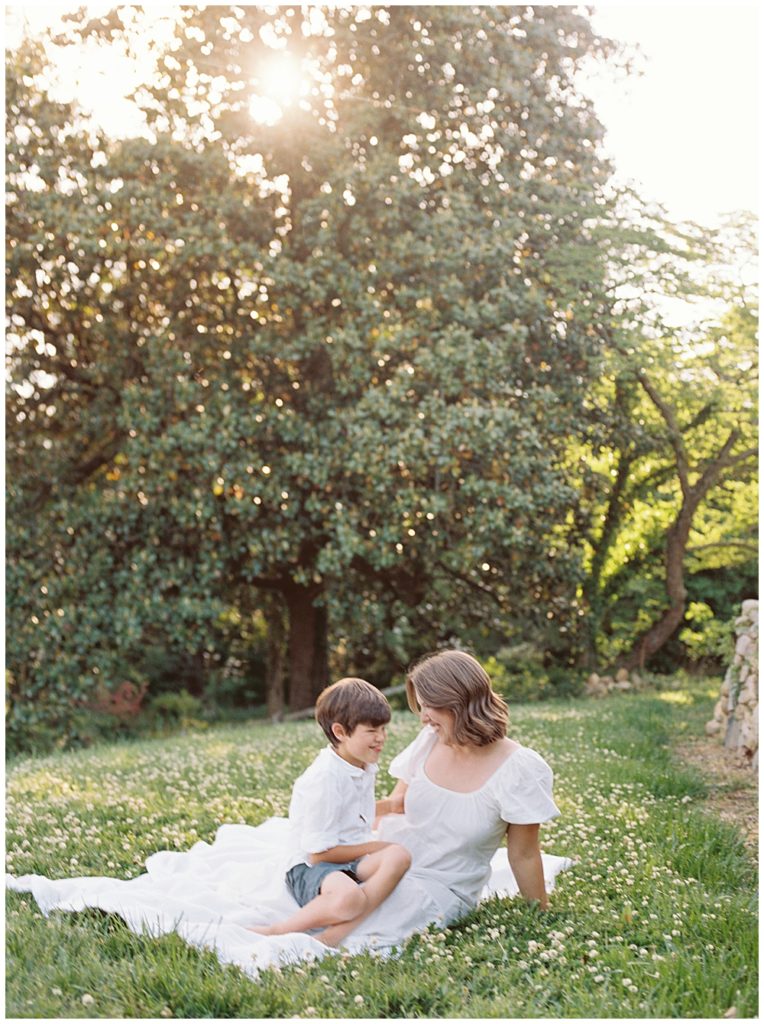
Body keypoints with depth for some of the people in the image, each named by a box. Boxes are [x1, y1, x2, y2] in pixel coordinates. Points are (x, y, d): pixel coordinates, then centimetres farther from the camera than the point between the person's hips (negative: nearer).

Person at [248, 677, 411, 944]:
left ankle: (338, 931, -34)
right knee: (348, 898, -42)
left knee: (398, 856, -26)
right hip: (310, 869, -8)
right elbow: (319, 852, -17)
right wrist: (372, 847, -8)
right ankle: (276, 931, -22)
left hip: (353, 861, 8)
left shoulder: (363, 766, 12)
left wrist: (391, 805, 20)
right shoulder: (324, 780, -17)